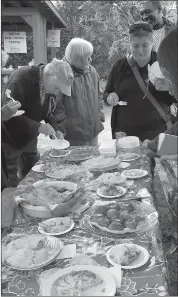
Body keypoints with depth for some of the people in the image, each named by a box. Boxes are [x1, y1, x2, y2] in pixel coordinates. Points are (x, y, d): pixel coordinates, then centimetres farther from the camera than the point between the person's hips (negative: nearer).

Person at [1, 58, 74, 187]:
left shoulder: (51, 85, -5)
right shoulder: (21, 78, -26)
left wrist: (56, 130, -9)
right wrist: (38, 127, -34)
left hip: (29, 138, 6)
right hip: (10, 139, -6)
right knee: (12, 181, 1)